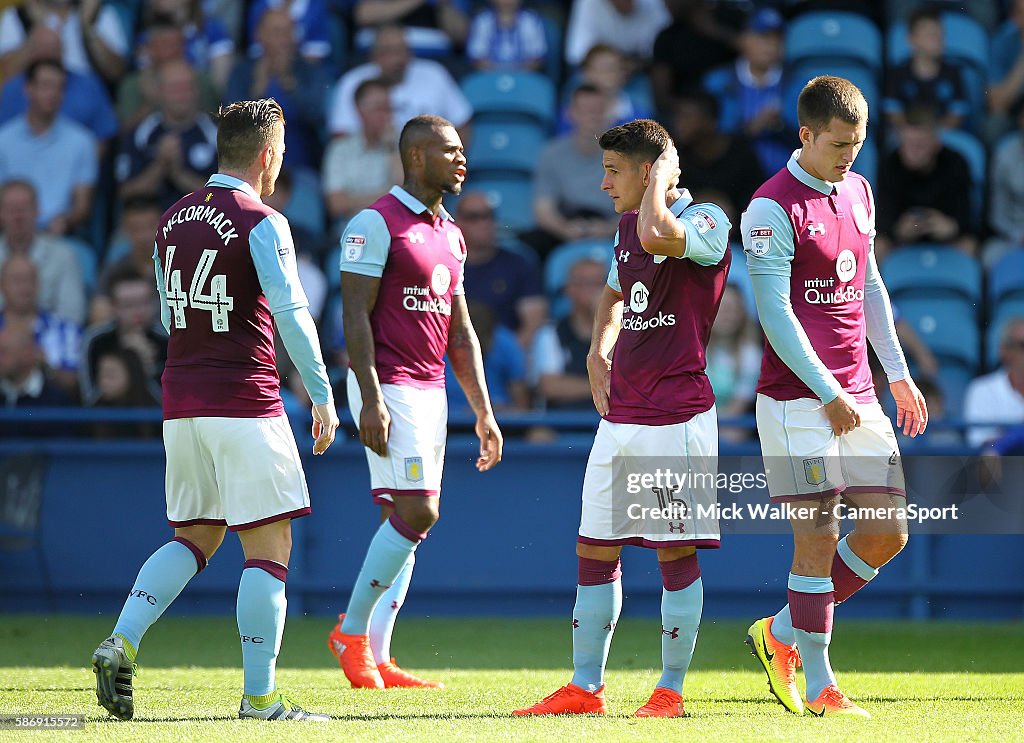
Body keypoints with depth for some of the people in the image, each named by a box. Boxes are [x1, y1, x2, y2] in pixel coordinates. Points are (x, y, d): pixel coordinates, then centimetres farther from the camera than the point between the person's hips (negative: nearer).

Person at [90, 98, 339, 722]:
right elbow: (291, 314, -14)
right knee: (269, 546, -2)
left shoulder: (173, 220, 11)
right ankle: (260, 696, -6)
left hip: (182, 404, 7)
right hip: (246, 403, -7)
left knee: (195, 538, 18)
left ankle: (121, 644, -1)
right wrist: (322, 395, -8)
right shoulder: (262, 224, -10)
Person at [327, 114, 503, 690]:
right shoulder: (378, 223, -9)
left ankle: (375, 656, 7)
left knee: (406, 520, 5)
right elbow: (355, 315, -14)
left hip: (432, 389, 8)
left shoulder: (450, 234, 17)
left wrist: (483, 411, 16)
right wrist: (371, 399, -22)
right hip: (389, 386, -8)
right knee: (416, 512, -15)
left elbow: (461, 331, 20)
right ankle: (352, 630, -3)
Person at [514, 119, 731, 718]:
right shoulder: (628, 227, 14)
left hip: (677, 419, -8)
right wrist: (599, 350, 17)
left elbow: (658, 236, -33)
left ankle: (671, 690, 7)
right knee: (595, 551, 8)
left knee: (675, 552, -2)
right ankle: (586, 687, 15)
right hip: (620, 417, 8)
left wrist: (663, 173, -15)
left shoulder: (707, 221, -10)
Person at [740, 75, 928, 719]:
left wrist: (898, 373, 23)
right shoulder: (773, 207, -10)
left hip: (856, 397, 7)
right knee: (818, 534, -9)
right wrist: (828, 395, -16)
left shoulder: (858, 192, 14)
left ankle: (782, 633, 18)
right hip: (797, 398, -7)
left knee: (887, 534, 2)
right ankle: (819, 685, -1)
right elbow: (776, 314, -14)